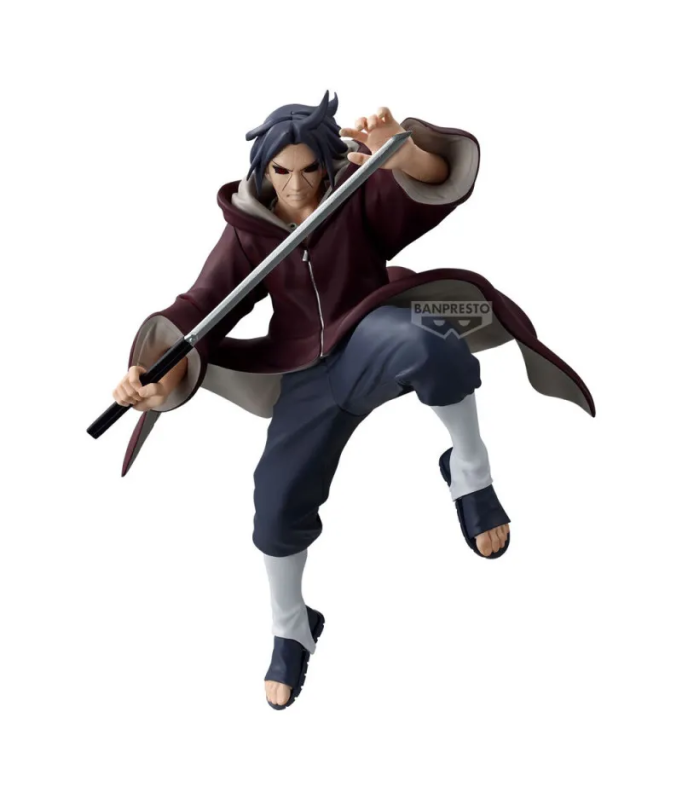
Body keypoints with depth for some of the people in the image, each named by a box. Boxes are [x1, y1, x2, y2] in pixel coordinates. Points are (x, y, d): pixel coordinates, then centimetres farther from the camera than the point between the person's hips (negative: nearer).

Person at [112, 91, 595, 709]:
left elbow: (442, 177, -25)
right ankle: (291, 631, 31)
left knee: (420, 342, -43)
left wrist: (403, 151, -50)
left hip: (371, 337, -4)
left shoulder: (360, 196, -9)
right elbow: (199, 310, -7)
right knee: (277, 503, 2)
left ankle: (470, 471, -17)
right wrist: (159, 375, -27)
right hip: (310, 372, 4)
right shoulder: (247, 231, -1)